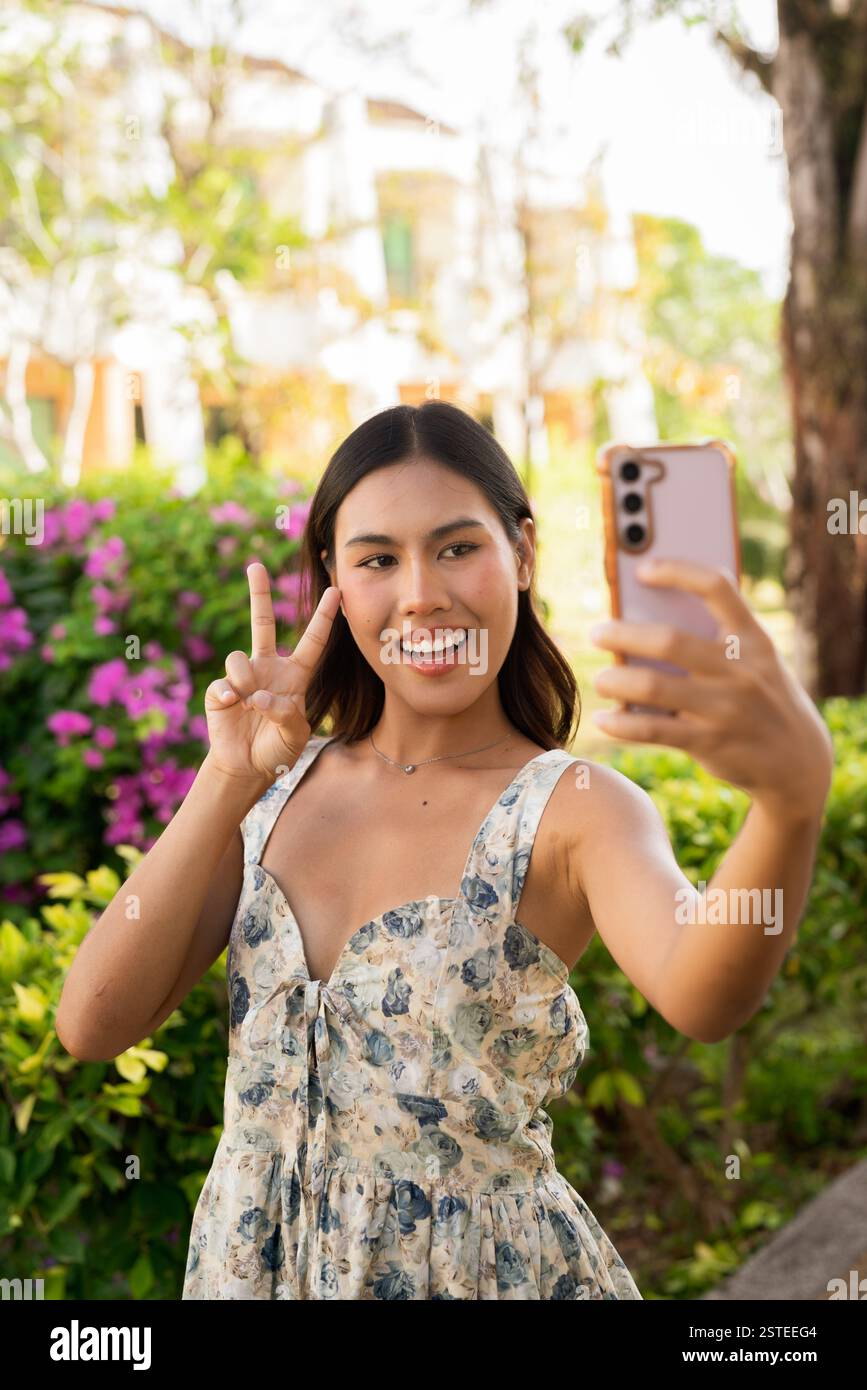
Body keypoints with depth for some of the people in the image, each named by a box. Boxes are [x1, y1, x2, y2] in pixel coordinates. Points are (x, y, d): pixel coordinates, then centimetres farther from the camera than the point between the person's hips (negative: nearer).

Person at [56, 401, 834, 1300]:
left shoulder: (577, 808, -14)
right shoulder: (283, 787, -1)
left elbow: (701, 998, -35)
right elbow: (94, 1025, -9)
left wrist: (794, 795, -54)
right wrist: (229, 783, -17)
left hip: (479, 1269, -3)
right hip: (244, 1259, 4)